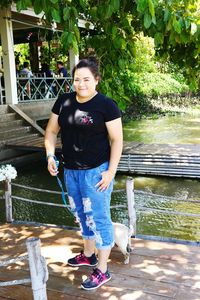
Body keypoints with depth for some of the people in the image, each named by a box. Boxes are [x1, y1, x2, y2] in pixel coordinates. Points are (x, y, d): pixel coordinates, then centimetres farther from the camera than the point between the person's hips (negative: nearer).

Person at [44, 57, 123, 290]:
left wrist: (111, 171, -15)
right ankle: (88, 254, 42)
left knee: (98, 218, 2)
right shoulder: (63, 101, 2)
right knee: (82, 215, 20)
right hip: (71, 171, 6)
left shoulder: (106, 105, -12)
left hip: (96, 172, -6)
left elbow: (117, 140, -11)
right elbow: (51, 131, 11)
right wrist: (50, 155, -2)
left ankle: (102, 270, 16)